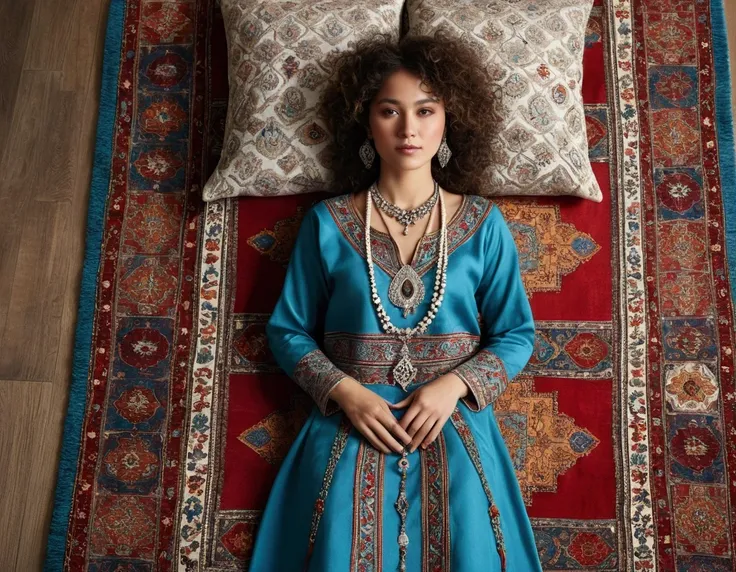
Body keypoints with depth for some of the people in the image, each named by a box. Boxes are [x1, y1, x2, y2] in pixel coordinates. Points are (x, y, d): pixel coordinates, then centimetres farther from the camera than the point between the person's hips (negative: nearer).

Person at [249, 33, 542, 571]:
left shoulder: (483, 223, 1)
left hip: (456, 430, 1)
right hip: (350, 430, 0)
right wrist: (346, 392, -12)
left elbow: (516, 334, 5)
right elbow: (288, 330, 4)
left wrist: (453, 385, -12)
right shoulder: (327, 223, 0)